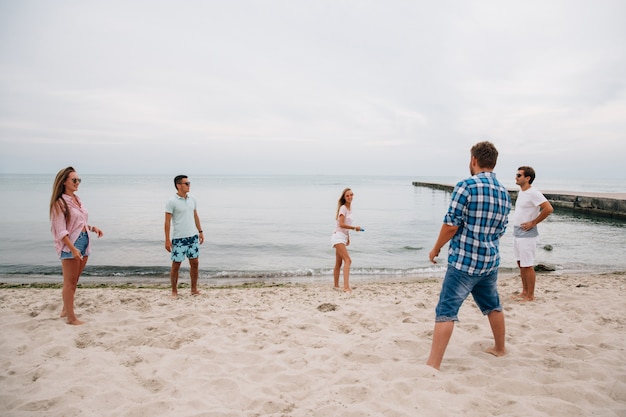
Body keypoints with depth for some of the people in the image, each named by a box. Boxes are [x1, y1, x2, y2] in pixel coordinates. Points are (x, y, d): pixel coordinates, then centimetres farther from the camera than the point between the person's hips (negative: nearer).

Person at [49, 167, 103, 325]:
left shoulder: (76, 199, 11)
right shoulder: (59, 202, -11)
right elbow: (61, 230, -17)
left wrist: (92, 228, 4)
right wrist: (73, 248, -24)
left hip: (84, 241, 8)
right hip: (70, 245, -8)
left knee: (74, 281, 17)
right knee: (70, 282, 0)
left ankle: (65, 310, 31)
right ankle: (71, 317, 8)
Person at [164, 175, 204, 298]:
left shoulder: (192, 199, 7)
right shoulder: (172, 202, -11)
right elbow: (167, 221, -11)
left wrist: (200, 231, 14)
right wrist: (167, 240, -14)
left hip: (193, 237, 6)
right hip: (179, 238, -6)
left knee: (194, 263, 9)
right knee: (176, 265, 3)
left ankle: (194, 289, 22)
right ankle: (174, 291, 17)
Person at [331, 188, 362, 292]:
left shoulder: (350, 207, 16)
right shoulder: (343, 208, -10)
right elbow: (341, 224, -19)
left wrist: (348, 237, 20)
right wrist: (354, 228, -14)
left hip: (343, 237, 9)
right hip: (338, 236, -9)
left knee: (339, 263, 14)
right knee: (348, 260, -20)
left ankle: (336, 286, 22)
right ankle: (346, 286, -27)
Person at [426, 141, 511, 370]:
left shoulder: (466, 186, -14)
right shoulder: (504, 193, 8)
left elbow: (451, 225, -15)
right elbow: (500, 230, 14)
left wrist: (436, 248, -1)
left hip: (463, 261, -7)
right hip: (490, 261, 7)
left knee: (446, 312, -6)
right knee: (493, 306, 25)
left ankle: (433, 364, -7)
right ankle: (499, 348, 44)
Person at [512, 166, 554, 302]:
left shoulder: (533, 193, -15)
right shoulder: (521, 191, 13)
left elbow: (549, 209, -24)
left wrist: (533, 223, -18)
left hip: (526, 235, -9)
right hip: (517, 233, 9)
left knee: (527, 265, -3)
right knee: (520, 264, 15)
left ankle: (530, 295, 6)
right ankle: (524, 291, 25)